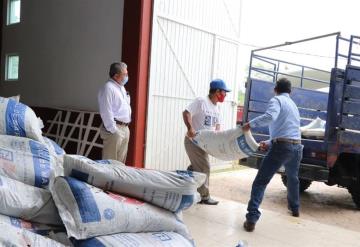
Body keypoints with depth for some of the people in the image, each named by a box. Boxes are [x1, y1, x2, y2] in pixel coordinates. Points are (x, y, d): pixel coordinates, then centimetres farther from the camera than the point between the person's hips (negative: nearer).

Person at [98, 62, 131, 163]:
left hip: (125, 128, 9)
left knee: (121, 162, 14)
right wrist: (113, 130, -18)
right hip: (115, 129, -9)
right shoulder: (108, 88, -12)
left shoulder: (122, 88, 17)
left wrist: (126, 127, 17)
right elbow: (106, 112, -18)